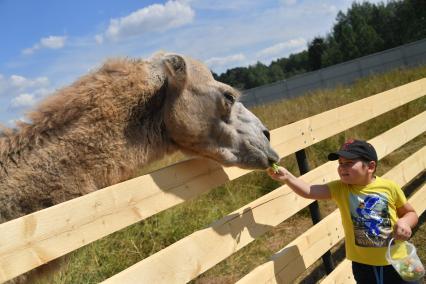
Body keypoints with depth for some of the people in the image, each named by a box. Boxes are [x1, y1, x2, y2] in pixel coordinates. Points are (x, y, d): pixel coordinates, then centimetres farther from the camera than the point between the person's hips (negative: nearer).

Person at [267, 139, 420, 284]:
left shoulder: (389, 187, -10)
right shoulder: (340, 188, -9)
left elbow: (411, 213, 4)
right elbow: (309, 191, -25)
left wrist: (405, 222, -18)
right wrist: (287, 177, -41)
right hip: (363, 263, 1)